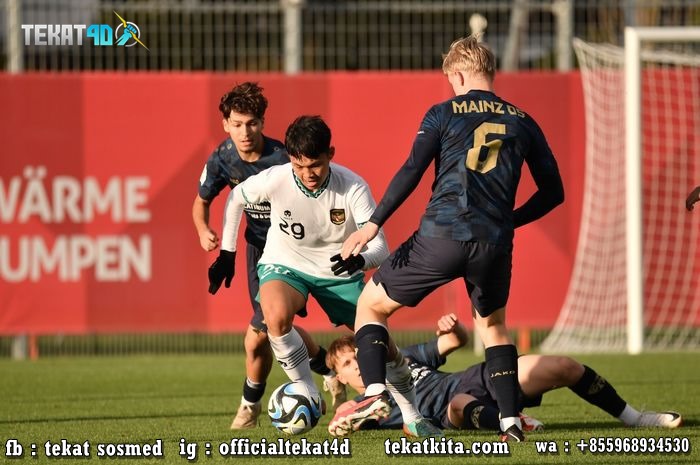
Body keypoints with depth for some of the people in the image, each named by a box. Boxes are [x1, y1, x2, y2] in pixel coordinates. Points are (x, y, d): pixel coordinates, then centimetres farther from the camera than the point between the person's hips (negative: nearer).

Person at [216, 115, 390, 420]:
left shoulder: (353, 187, -23)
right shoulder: (274, 180, -23)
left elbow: (380, 247, -26)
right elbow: (236, 198, 0)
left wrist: (361, 259, -49)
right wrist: (227, 252, 4)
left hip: (338, 270, 2)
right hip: (284, 265, -2)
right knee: (277, 315, -36)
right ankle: (308, 393, -16)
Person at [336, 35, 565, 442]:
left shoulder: (444, 114, 4)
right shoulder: (521, 122, 13)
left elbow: (412, 172, -7)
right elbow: (553, 191, 14)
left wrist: (374, 224, -9)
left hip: (441, 236, -3)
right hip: (495, 245, 3)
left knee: (371, 304, 14)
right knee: (493, 325, 27)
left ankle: (375, 393, -6)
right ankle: (511, 421, 14)